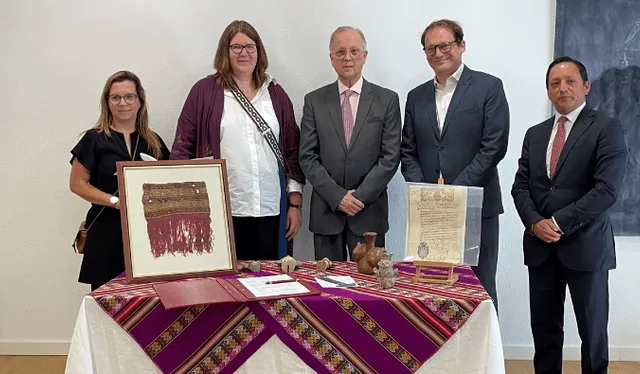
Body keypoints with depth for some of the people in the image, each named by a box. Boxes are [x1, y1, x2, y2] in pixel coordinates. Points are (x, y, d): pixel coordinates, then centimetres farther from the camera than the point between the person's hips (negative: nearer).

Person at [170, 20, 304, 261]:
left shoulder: (276, 94, 12)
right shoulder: (204, 91, 4)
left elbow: (292, 151, 12)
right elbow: (183, 147, 3)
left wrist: (295, 204, 8)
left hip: (271, 211, 2)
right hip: (222, 212, -2)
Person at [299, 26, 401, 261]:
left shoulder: (387, 100, 3)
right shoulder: (314, 101, 5)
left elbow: (390, 157, -2)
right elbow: (307, 157, 0)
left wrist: (360, 195, -10)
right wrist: (337, 196, -9)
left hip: (369, 213, -1)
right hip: (326, 213, 1)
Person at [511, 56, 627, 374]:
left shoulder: (606, 128, -4)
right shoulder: (535, 134, 13)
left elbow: (607, 190, -14)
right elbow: (521, 186, 9)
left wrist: (559, 223, -15)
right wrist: (534, 222, -9)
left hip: (585, 245, -4)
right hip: (540, 246, 4)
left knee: (592, 329, 8)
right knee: (544, 328, 10)